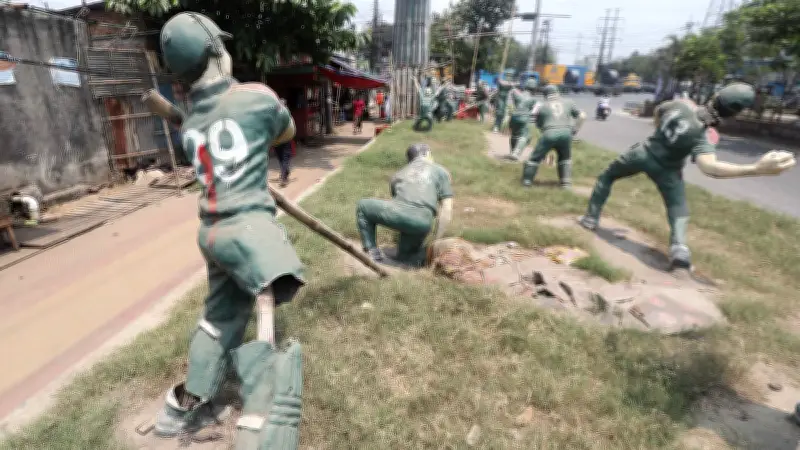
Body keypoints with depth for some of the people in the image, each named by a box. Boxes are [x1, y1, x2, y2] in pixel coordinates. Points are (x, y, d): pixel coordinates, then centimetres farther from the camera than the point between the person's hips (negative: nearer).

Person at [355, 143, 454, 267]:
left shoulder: (398, 174, 33)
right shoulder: (441, 171, 26)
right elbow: (447, 210, 16)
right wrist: (435, 242, 18)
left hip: (399, 212, -1)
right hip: (423, 222, 2)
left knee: (363, 206, 27)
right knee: (404, 257, 31)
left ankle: (372, 253, 14)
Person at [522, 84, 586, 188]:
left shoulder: (541, 106, 14)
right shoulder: (568, 102, 18)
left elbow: (539, 125, 18)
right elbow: (582, 116, 17)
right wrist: (575, 129, 23)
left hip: (549, 134, -2)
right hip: (566, 133, 2)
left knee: (535, 158, 11)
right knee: (565, 158, 24)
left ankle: (527, 181, 13)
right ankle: (566, 182, 19)